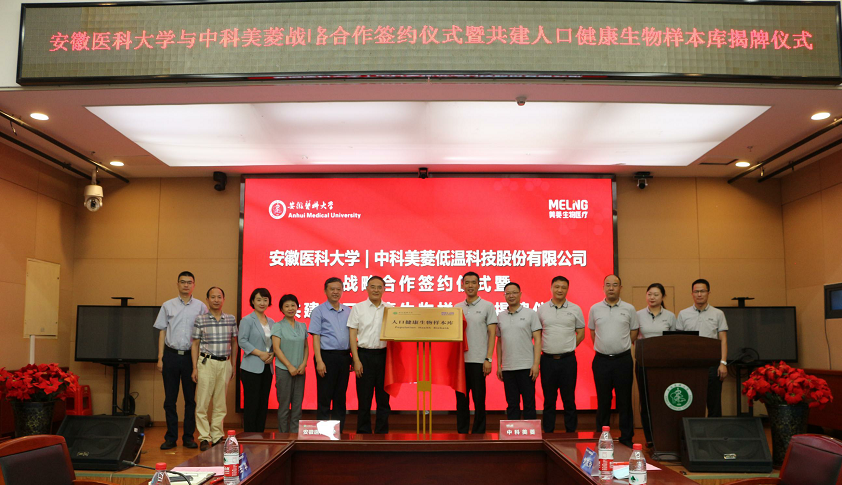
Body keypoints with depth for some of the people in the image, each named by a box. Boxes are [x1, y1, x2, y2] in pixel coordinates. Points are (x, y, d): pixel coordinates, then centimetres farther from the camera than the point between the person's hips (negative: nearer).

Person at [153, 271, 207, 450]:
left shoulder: (201, 307, 4)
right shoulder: (168, 306, 7)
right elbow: (162, 332, 8)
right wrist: (160, 358, 2)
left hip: (191, 356, 0)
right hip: (171, 354, 1)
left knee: (190, 398, 5)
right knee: (170, 399, 3)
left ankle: (188, 437, 14)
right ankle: (171, 437, 11)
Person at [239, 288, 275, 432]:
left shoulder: (271, 322, 14)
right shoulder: (247, 320, -4)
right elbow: (242, 341, -11)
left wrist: (272, 355, -4)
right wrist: (260, 353, -16)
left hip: (267, 368, 6)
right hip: (252, 368, -6)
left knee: (263, 404, 8)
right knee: (251, 404, -4)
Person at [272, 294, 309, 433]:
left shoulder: (302, 326, 11)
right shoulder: (278, 326, -3)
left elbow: (306, 347, 13)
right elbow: (276, 348, -9)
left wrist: (303, 364, -3)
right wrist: (290, 366, -13)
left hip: (300, 370, 4)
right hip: (283, 370, -4)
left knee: (298, 404, 5)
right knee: (284, 405, 0)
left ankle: (295, 433, 12)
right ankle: (283, 435, 9)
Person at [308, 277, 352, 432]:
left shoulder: (348, 311, 12)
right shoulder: (319, 311, -1)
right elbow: (315, 337, -5)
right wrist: (319, 361, -13)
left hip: (344, 357, 4)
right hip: (327, 355, -4)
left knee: (341, 396, 9)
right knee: (324, 397, -1)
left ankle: (338, 431, 17)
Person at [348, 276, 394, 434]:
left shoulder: (390, 308, 7)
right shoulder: (358, 308, 2)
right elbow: (352, 335, 0)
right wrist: (356, 360, -7)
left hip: (384, 355, 2)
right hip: (365, 355, -2)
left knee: (383, 397, 6)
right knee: (364, 397, 3)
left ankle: (382, 433, 16)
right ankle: (363, 433, 13)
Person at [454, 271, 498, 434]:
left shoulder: (487, 306, 2)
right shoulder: (457, 308, 12)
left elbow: (492, 334, -2)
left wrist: (488, 359, -10)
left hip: (478, 361, -3)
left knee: (479, 399, 1)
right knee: (461, 399, 7)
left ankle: (478, 433, 11)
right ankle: (462, 432, 16)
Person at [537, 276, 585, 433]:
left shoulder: (575, 309, 3)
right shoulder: (541, 309, 4)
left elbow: (581, 333, 9)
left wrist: (567, 349, 4)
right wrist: (544, 349, 4)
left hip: (568, 360, -1)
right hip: (547, 360, 1)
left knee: (569, 400, 5)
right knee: (549, 400, 8)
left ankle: (571, 434, 14)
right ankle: (548, 434, 16)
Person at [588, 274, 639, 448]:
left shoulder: (629, 309, 2)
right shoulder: (595, 309, 4)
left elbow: (634, 332, 10)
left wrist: (622, 347, 9)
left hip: (623, 360, -1)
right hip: (601, 360, 1)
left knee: (625, 400, 4)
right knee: (603, 400, 7)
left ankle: (627, 437, 14)